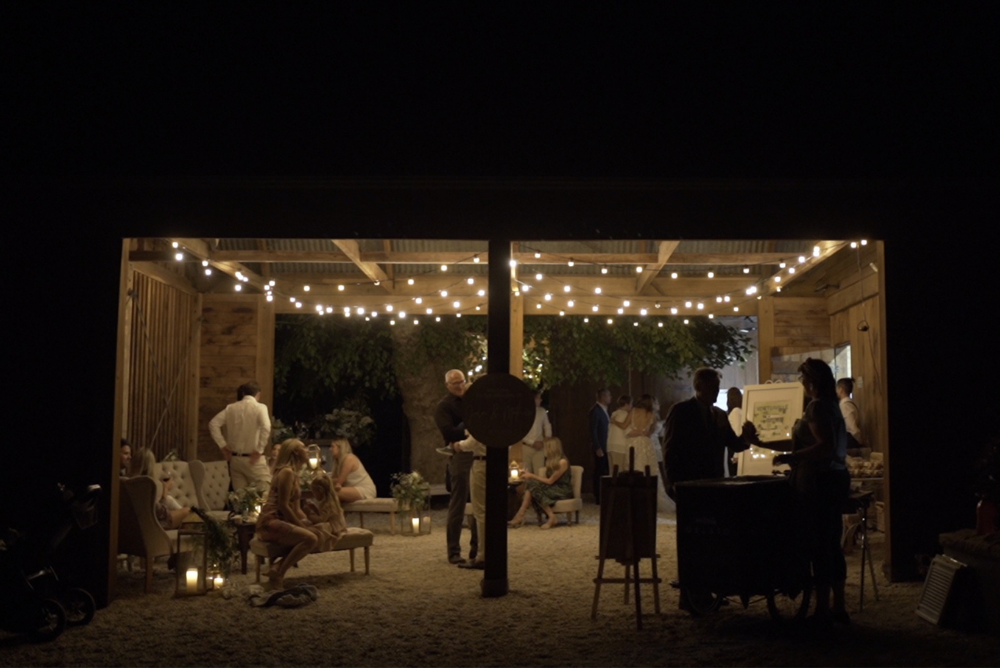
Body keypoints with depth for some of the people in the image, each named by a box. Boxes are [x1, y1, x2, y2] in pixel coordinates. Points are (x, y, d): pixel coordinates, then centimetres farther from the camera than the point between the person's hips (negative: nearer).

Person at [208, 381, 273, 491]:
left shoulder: (231, 408, 7)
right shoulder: (260, 407, -7)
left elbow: (213, 424, 3)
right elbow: (266, 428, -23)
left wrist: (223, 445, 5)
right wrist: (259, 450, -15)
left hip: (234, 457, 5)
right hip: (253, 459, -5)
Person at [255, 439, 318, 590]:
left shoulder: (294, 474, 19)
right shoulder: (287, 472, -11)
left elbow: (296, 509, 18)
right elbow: (283, 506, -17)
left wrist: (308, 523, 3)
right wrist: (302, 526, -12)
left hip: (280, 522, 10)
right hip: (270, 522, -10)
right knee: (310, 539, -24)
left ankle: (277, 567, -3)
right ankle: (278, 573, -17)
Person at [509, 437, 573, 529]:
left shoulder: (562, 462, -15)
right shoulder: (550, 461, 12)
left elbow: (550, 481, -15)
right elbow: (546, 479, 7)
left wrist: (532, 476, -10)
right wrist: (530, 475, -3)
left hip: (563, 492, -8)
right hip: (553, 489, 8)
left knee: (534, 487, -25)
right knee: (530, 484, -17)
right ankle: (520, 517, -28)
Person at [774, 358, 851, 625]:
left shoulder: (817, 406, -15)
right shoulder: (832, 405, 14)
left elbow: (826, 446, -25)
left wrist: (792, 456, -22)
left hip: (818, 482, -10)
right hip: (836, 478, 10)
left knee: (819, 546, -5)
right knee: (832, 545, 14)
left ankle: (823, 611, -1)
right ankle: (838, 608, 21)